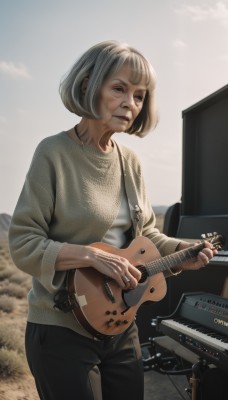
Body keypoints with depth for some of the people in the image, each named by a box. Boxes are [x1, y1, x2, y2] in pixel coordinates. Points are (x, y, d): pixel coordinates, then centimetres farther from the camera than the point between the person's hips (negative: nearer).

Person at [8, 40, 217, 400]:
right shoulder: (54, 153, -14)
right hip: (62, 332, -6)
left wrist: (180, 252, -4)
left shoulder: (129, 161, 4)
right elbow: (23, 245, -16)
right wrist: (92, 256, -25)